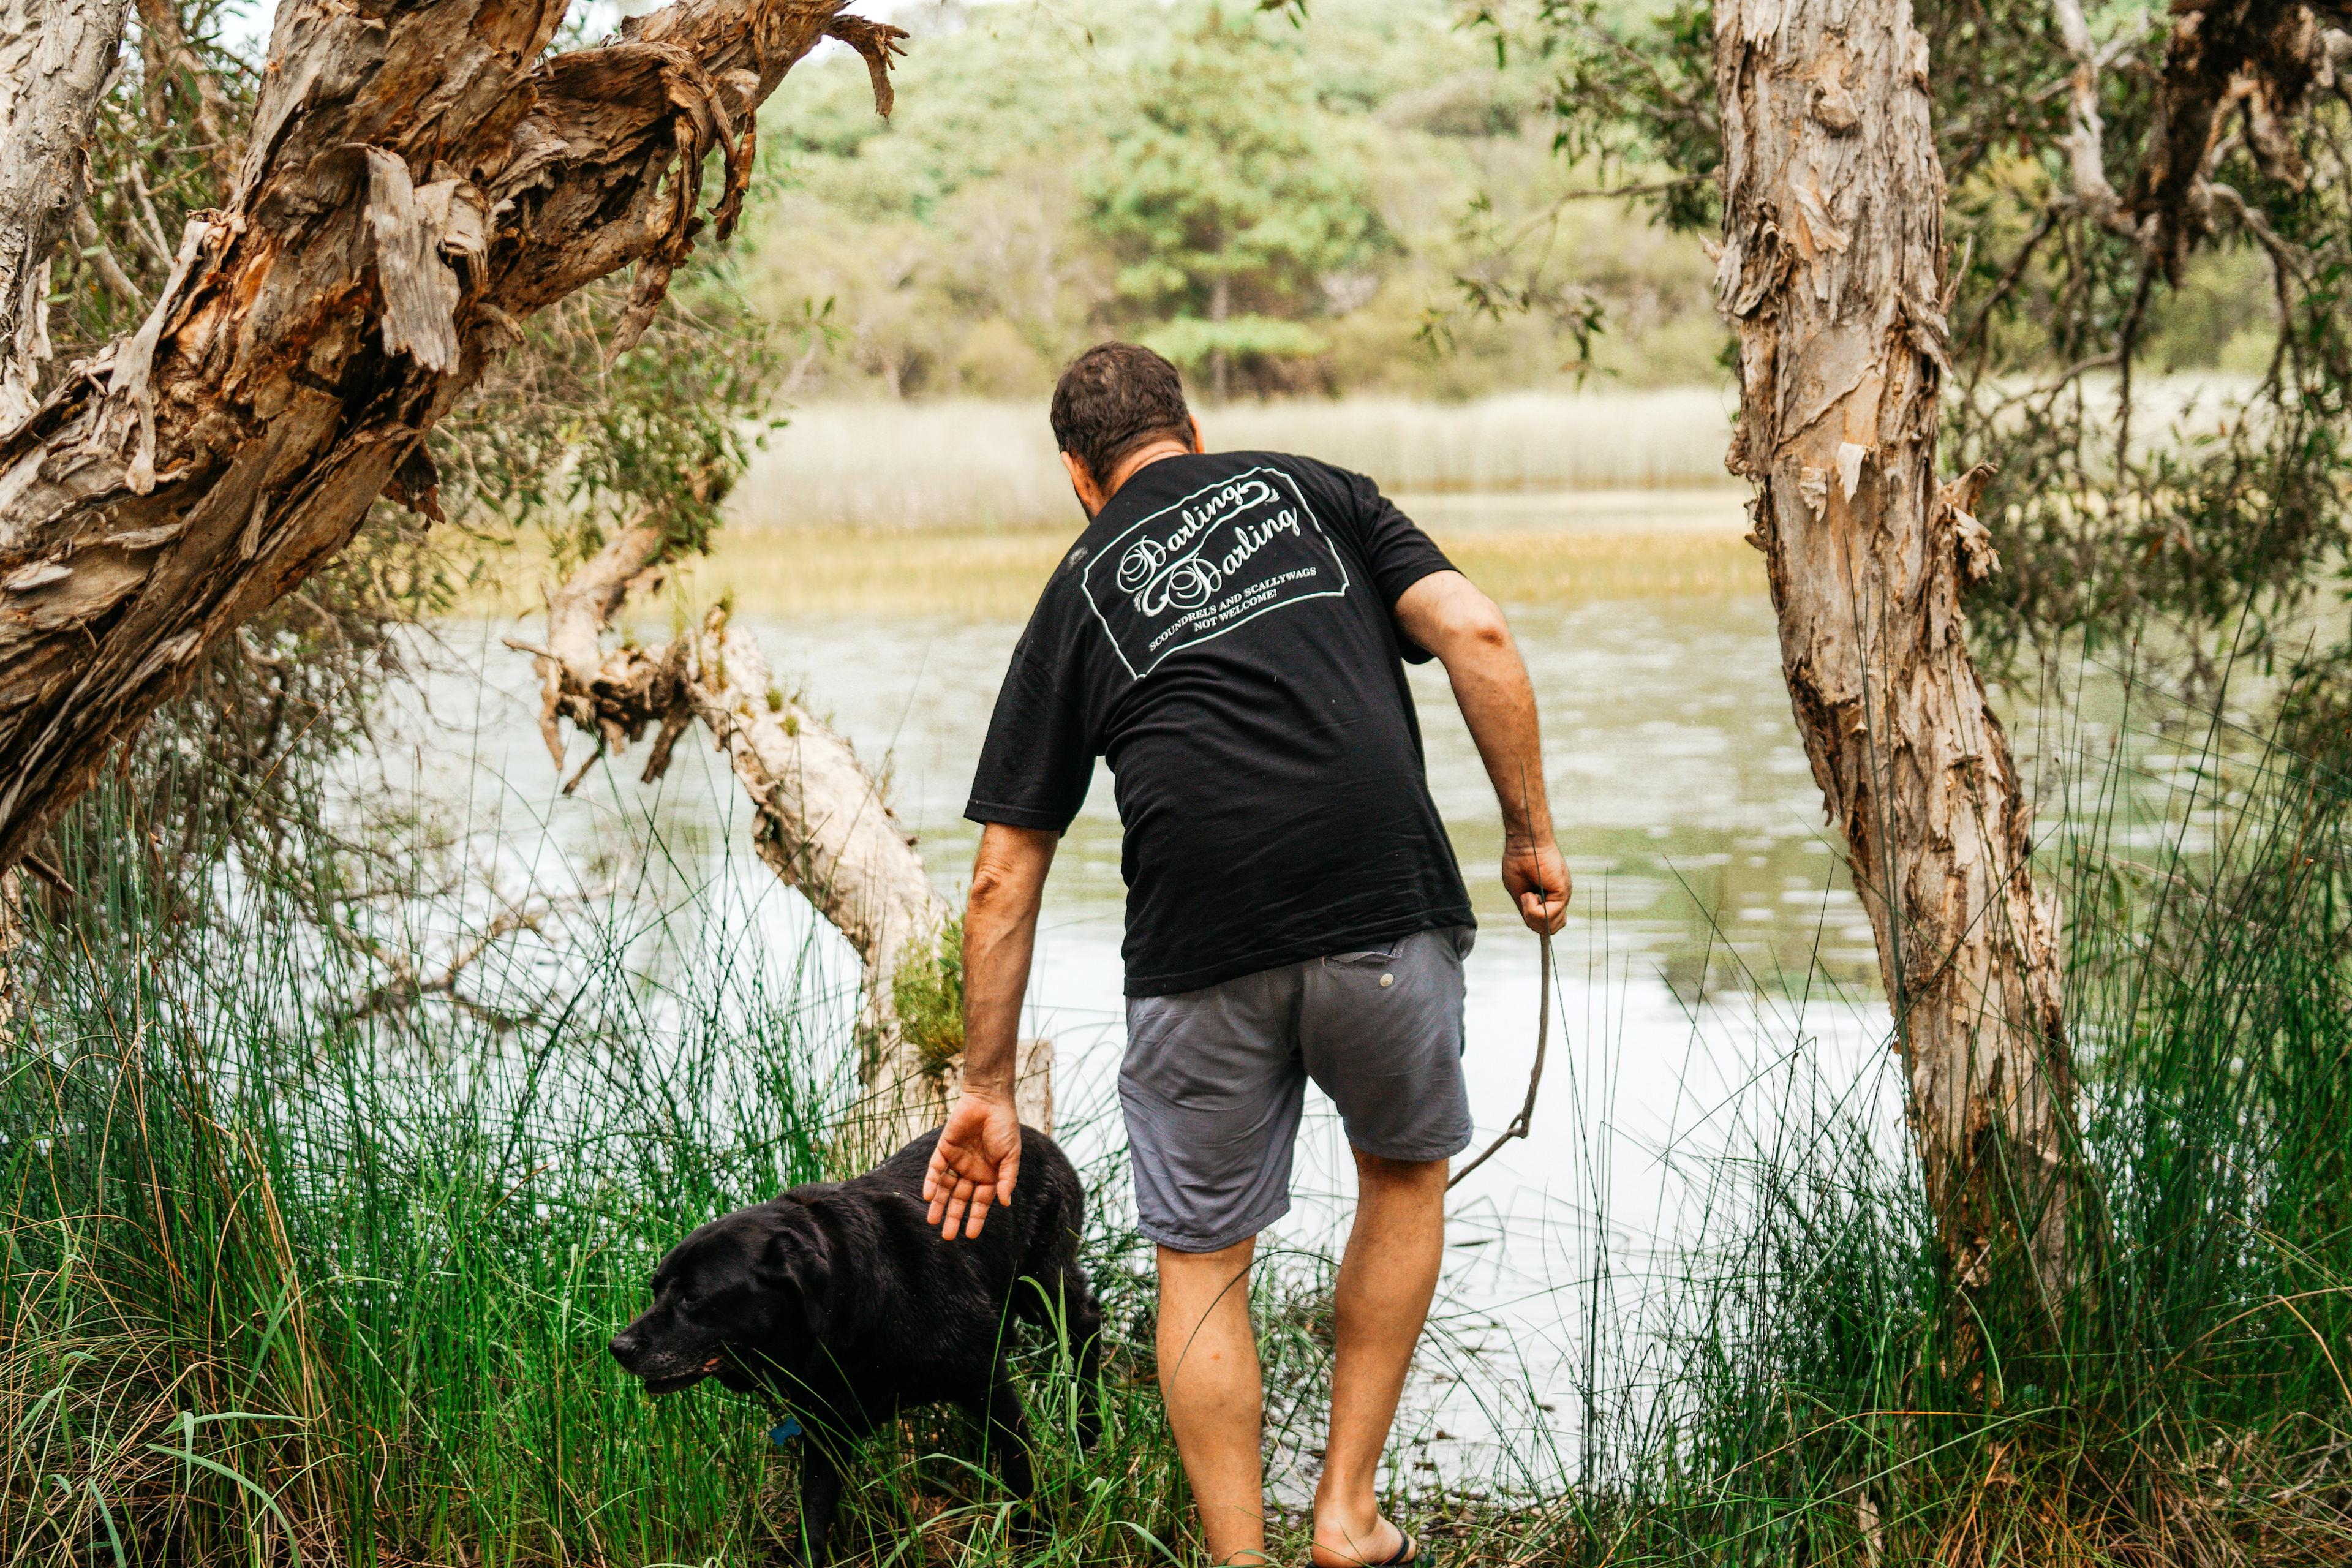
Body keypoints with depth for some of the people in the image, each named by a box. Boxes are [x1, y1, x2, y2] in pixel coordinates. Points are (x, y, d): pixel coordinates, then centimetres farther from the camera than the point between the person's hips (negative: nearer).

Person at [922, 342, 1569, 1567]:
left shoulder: (1077, 592, 19)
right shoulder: (1315, 490, 19)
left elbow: (1002, 880, 15)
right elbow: (1476, 634, 1)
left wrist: (987, 1089, 20)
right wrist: (1530, 833, 8)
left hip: (1200, 948, 0)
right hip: (1386, 907, 1)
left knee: (1202, 1261, 16)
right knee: (1406, 1170, 25)